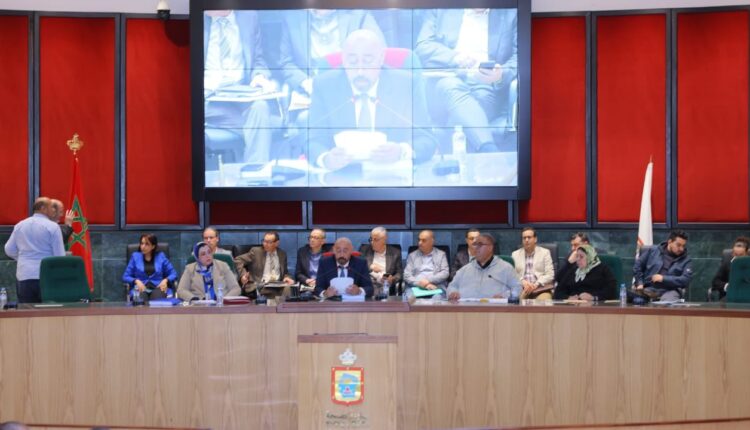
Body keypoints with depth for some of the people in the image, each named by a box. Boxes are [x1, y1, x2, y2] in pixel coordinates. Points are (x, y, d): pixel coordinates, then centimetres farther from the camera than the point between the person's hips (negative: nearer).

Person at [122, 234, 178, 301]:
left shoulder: (161, 256, 14)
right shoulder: (135, 256, 15)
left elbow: (173, 274, 13)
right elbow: (125, 276, 11)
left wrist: (165, 280, -8)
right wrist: (136, 281, -8)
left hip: (158, 288, 0)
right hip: (141, 288, 0)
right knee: (140, 301, -37)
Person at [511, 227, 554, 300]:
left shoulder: (545, 252, 11)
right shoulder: (515, 254, 16)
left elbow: (550, 275, 3)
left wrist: (536, 284, -13)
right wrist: (522, 282, -12)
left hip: (541, 289, -1)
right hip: (521, 289, 1)